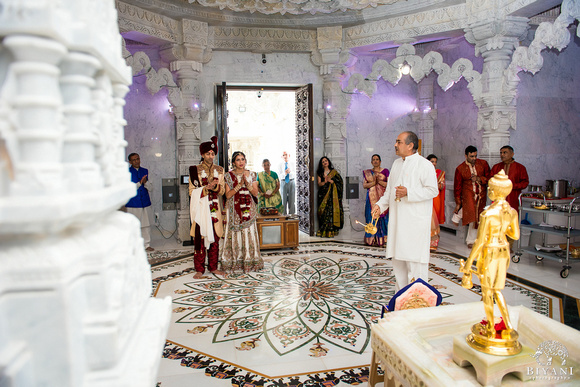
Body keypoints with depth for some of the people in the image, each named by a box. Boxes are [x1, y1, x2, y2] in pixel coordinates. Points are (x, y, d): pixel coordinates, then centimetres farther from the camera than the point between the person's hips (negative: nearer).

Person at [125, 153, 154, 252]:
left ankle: (147, 245, 17)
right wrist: (140, 183, -19)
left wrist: (145, 182, -14)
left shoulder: (145, 171, 10)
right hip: (133, 204, -3)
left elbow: (151, 189, 6)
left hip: (145, 203, 3)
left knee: (146, 225, 7)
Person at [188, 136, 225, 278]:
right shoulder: (195, 170, 0)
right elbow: (192, 192, -4)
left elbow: (222, 191, 8)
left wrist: (215, 187, -13)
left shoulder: (219, 170, 10)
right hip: (200, 208, -3)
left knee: (215, 238, 6)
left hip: (215, 208, 3)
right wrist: (206, 188, -18)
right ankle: (199, 269, 7)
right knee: (200, 238, -3)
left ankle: (213, 267, 17)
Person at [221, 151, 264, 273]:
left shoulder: (252, 175, 8)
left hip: (248, 208, 2)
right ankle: (234, 262, 7)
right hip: (234, 208, -1)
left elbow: (255, 193, 2)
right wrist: (239, 185, -15)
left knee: (249, 233, -1)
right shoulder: (229, 176, 3)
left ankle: (249, 262, 8)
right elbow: (228, 195, -5)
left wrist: (247, 184, -14)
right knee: (235, 234, -1)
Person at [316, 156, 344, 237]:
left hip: (332, 194, -1)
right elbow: (319, 184, 4)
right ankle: (323, 230, -1)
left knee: (331, 211, -9)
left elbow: (339, 182, 1)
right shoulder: (320, 173, 12)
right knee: (323, 211, -6)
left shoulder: (334, 172, 8)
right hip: (323, 194, 1)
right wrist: (324, 182, -15)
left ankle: (331, 230, -5)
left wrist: (330, 181, -14)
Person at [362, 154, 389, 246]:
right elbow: (364, 185, 2)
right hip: (372, 198, 1)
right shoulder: (367, 172, 13)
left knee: (382, 217, -4)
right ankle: (372, 239, 4)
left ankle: (382, 239, 1)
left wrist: (380, 181, -15)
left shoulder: (385, 171, 7)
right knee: (371, 217, -2)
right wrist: (373, 182, -13)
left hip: (382, 197, -1)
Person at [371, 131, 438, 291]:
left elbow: (432, 190, -13)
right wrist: (380, 205, 6)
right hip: (397, 221, 7)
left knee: (415, 259, -4)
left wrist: (408, 193, -21)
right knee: (398, 257, 13)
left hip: (416, 222, -7)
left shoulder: (424, 165, -7)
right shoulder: (396, 163, 16)